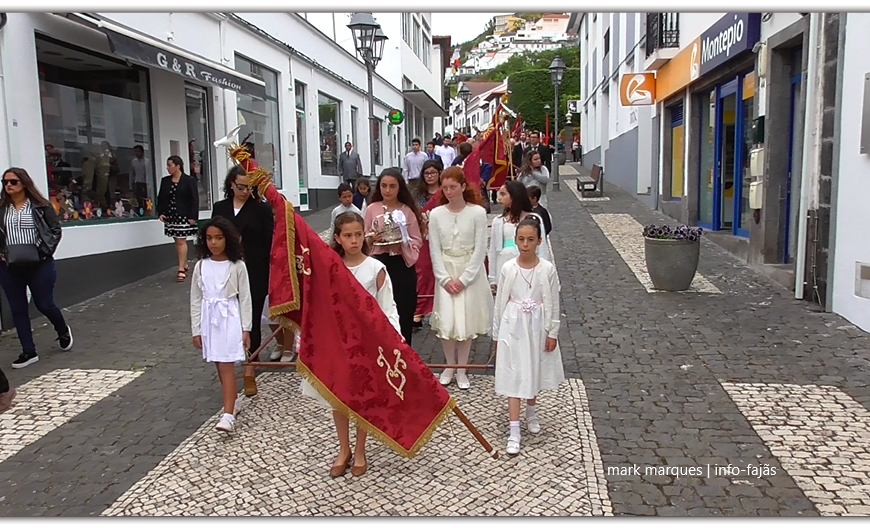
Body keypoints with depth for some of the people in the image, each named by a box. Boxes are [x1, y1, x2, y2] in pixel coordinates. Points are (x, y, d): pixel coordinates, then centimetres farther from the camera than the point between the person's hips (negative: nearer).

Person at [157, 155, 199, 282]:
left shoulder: (189, 180, -5)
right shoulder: (165, 181, 10)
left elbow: (194, 199, -8)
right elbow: (161, 198, 14)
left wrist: (193, 216, -13)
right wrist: (160, 212, 2)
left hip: (184, 216, -5)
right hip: (170, 216, 5)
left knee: (181, 241, -7)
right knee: (177, 241, 10)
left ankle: (181, 269, -6)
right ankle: (184, 265, 22)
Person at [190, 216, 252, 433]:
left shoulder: (237, 266, -6)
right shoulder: (201, 266, 2)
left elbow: (245, 298, -3)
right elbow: (195, 300, 6)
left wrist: (246, 328, -5)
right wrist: (196, 330, 5)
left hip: (230, 318, -4)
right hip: (210, 319, 4)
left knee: (227, 366, -8)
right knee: (220, 365, 14)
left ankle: (228, 414, -9)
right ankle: (233, 400, 33)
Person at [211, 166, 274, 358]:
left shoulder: (262, 209, -2)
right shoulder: (219, 208, 9)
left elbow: (269, 243, -4)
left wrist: (268, 273, -10)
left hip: (255, 273, -3)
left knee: (252, 317, 4)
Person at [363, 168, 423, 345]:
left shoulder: (407, 210, 0)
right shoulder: (372, 209, 3)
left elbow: (418, 240, 0)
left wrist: (402, 244, -18)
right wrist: (372, 239, -15)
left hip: (403, 265, 0)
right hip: (379, 263, 1)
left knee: (403, 311, 5)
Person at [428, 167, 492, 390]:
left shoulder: (477, 212, -8)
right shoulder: (436, 214, -2)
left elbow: (480, 250, -8)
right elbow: (435, 250, -1)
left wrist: (464, 279, -11)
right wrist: (445, 279, -9)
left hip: (470, 272, -1)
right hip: (445, 273, 2)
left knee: (467, 320, 3)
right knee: (446, 320, 1)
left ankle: (462, 370, 17)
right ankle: (449, 366, 20)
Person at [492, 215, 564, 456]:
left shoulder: (547, 269, -8)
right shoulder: (508, 268, -7)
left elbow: (553, 303, -2)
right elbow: (500, 302, 0)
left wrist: (552, 333, -2)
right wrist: (496, 334, 3)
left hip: (537, 326, 1)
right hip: (513, 326, 0)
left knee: (534, 370, 17)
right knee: (513, 375, -2)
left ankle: (531, 410, 44)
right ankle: (514, 431, 1)